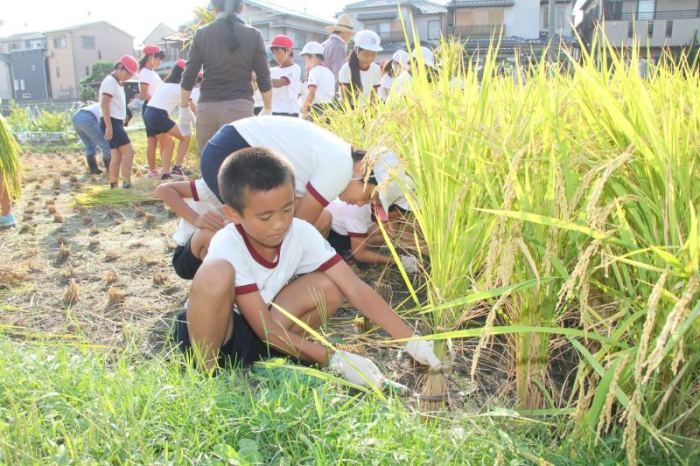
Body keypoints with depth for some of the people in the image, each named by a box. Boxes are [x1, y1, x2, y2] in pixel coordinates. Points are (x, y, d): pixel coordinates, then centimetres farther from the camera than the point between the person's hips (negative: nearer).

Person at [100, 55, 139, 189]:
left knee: (117, 155, 7)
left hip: (117, 122, 10)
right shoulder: (110, 82, -12)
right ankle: (127, 183, -14)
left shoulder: (118, 83, 18)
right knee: (128, 151, -14)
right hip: (111, 122, -10)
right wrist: (109, 126, -23)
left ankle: (114, 184, 9)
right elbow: (104, 105, -19)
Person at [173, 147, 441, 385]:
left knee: (328, 288, -17)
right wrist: (336, 360, -31)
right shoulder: (228, 248, -28)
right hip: (208, 330, -4)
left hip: (255, 334, 5)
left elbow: (355, 288, -19)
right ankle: (205, 372, -16)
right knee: (217, 273, -36)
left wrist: (412, 342, -25)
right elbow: (266, 328, -27)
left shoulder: (301, 233, -16)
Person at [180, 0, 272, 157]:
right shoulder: (253, 35, 4)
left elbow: (188, 76, 5)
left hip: (207, 107, 2)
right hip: (239, 107, -2)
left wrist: (184, 107, 15)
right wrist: (268, 110, 15)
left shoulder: (202, 34, 7)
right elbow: (264, 78, 4)